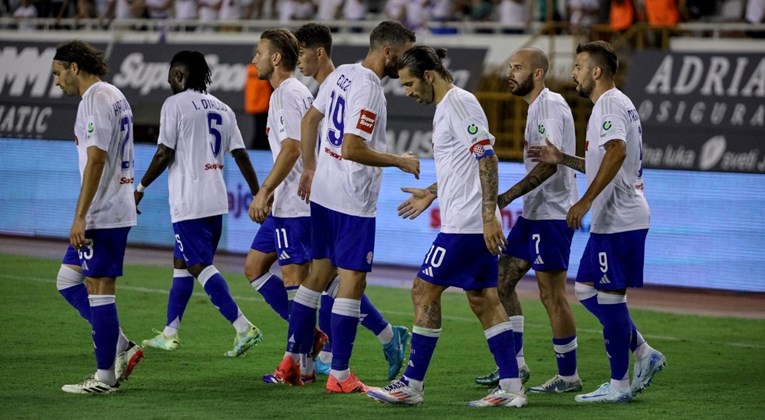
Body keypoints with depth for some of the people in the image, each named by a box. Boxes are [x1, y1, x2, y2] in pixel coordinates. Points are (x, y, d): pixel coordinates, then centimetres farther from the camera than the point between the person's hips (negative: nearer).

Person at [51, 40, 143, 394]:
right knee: (68, 280, 13)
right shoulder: (115, 96, 17)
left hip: (101, 214, -10)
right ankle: (120, 348, 10)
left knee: (99, 289, -5)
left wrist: (80, 216, -21)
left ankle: (104, 377, 0)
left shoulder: (95, 99, -14)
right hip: (117, 209, 10)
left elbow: (96, 159, -21)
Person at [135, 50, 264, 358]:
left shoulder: (175, 104, -7)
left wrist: (141, 188, 1)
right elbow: (241, 156, 9)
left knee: (200, 266, -10)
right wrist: (258, 196, 13)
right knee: (181, 263, 18)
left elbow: (164, 154, -10)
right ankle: (170, 333, 24)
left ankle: (243, 328, -21)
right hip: (216, 201, 8)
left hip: (189, 202, -8)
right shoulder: (222, 108, 13)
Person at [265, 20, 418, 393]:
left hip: (323, 193, 9)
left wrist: (309, 169, 27)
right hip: (353, 202, -9)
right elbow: (352, 149, -26)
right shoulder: (368, 90, -20)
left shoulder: (341, 74, 7)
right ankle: (339, 376, -2)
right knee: (352, 281, -3)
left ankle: (290, 362, 20)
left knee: (318, 274, 15)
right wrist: (399, 161, -15)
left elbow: (310, 119, 17)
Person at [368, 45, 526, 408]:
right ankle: (510, 387, 8)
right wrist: (430, 193, 31)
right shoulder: (446, 106, 17)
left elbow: (486, 159, -20)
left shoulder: (459, 103, -13)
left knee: (425, 291, -5)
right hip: (475, 226, 10)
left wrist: (489, 216, -25)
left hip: (466, 224, -10)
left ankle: (412, 385, 0)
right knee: (483, 300, 9)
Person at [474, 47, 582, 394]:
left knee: (552, 295, -6)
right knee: (502, 281, 10)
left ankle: (568, 377, 1)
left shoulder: (550, 105, -15)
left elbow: (551, 162, -25)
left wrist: (508, 196, -28)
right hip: (534, 212, 11)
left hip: (551, 214, -10)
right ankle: (514, 365, 15)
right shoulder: (537, 106, 16)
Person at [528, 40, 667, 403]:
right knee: (587, 290, 15)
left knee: (609, 298, -4)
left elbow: (616, 152, -29)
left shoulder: (610, 104, -13)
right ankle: (644, 354, 16)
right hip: (612, 219, 10)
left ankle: (618, 385, 2)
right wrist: (562, 159, 23)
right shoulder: (618, 104, 20)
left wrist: (585, 201, -31)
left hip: (619, 220, -10)